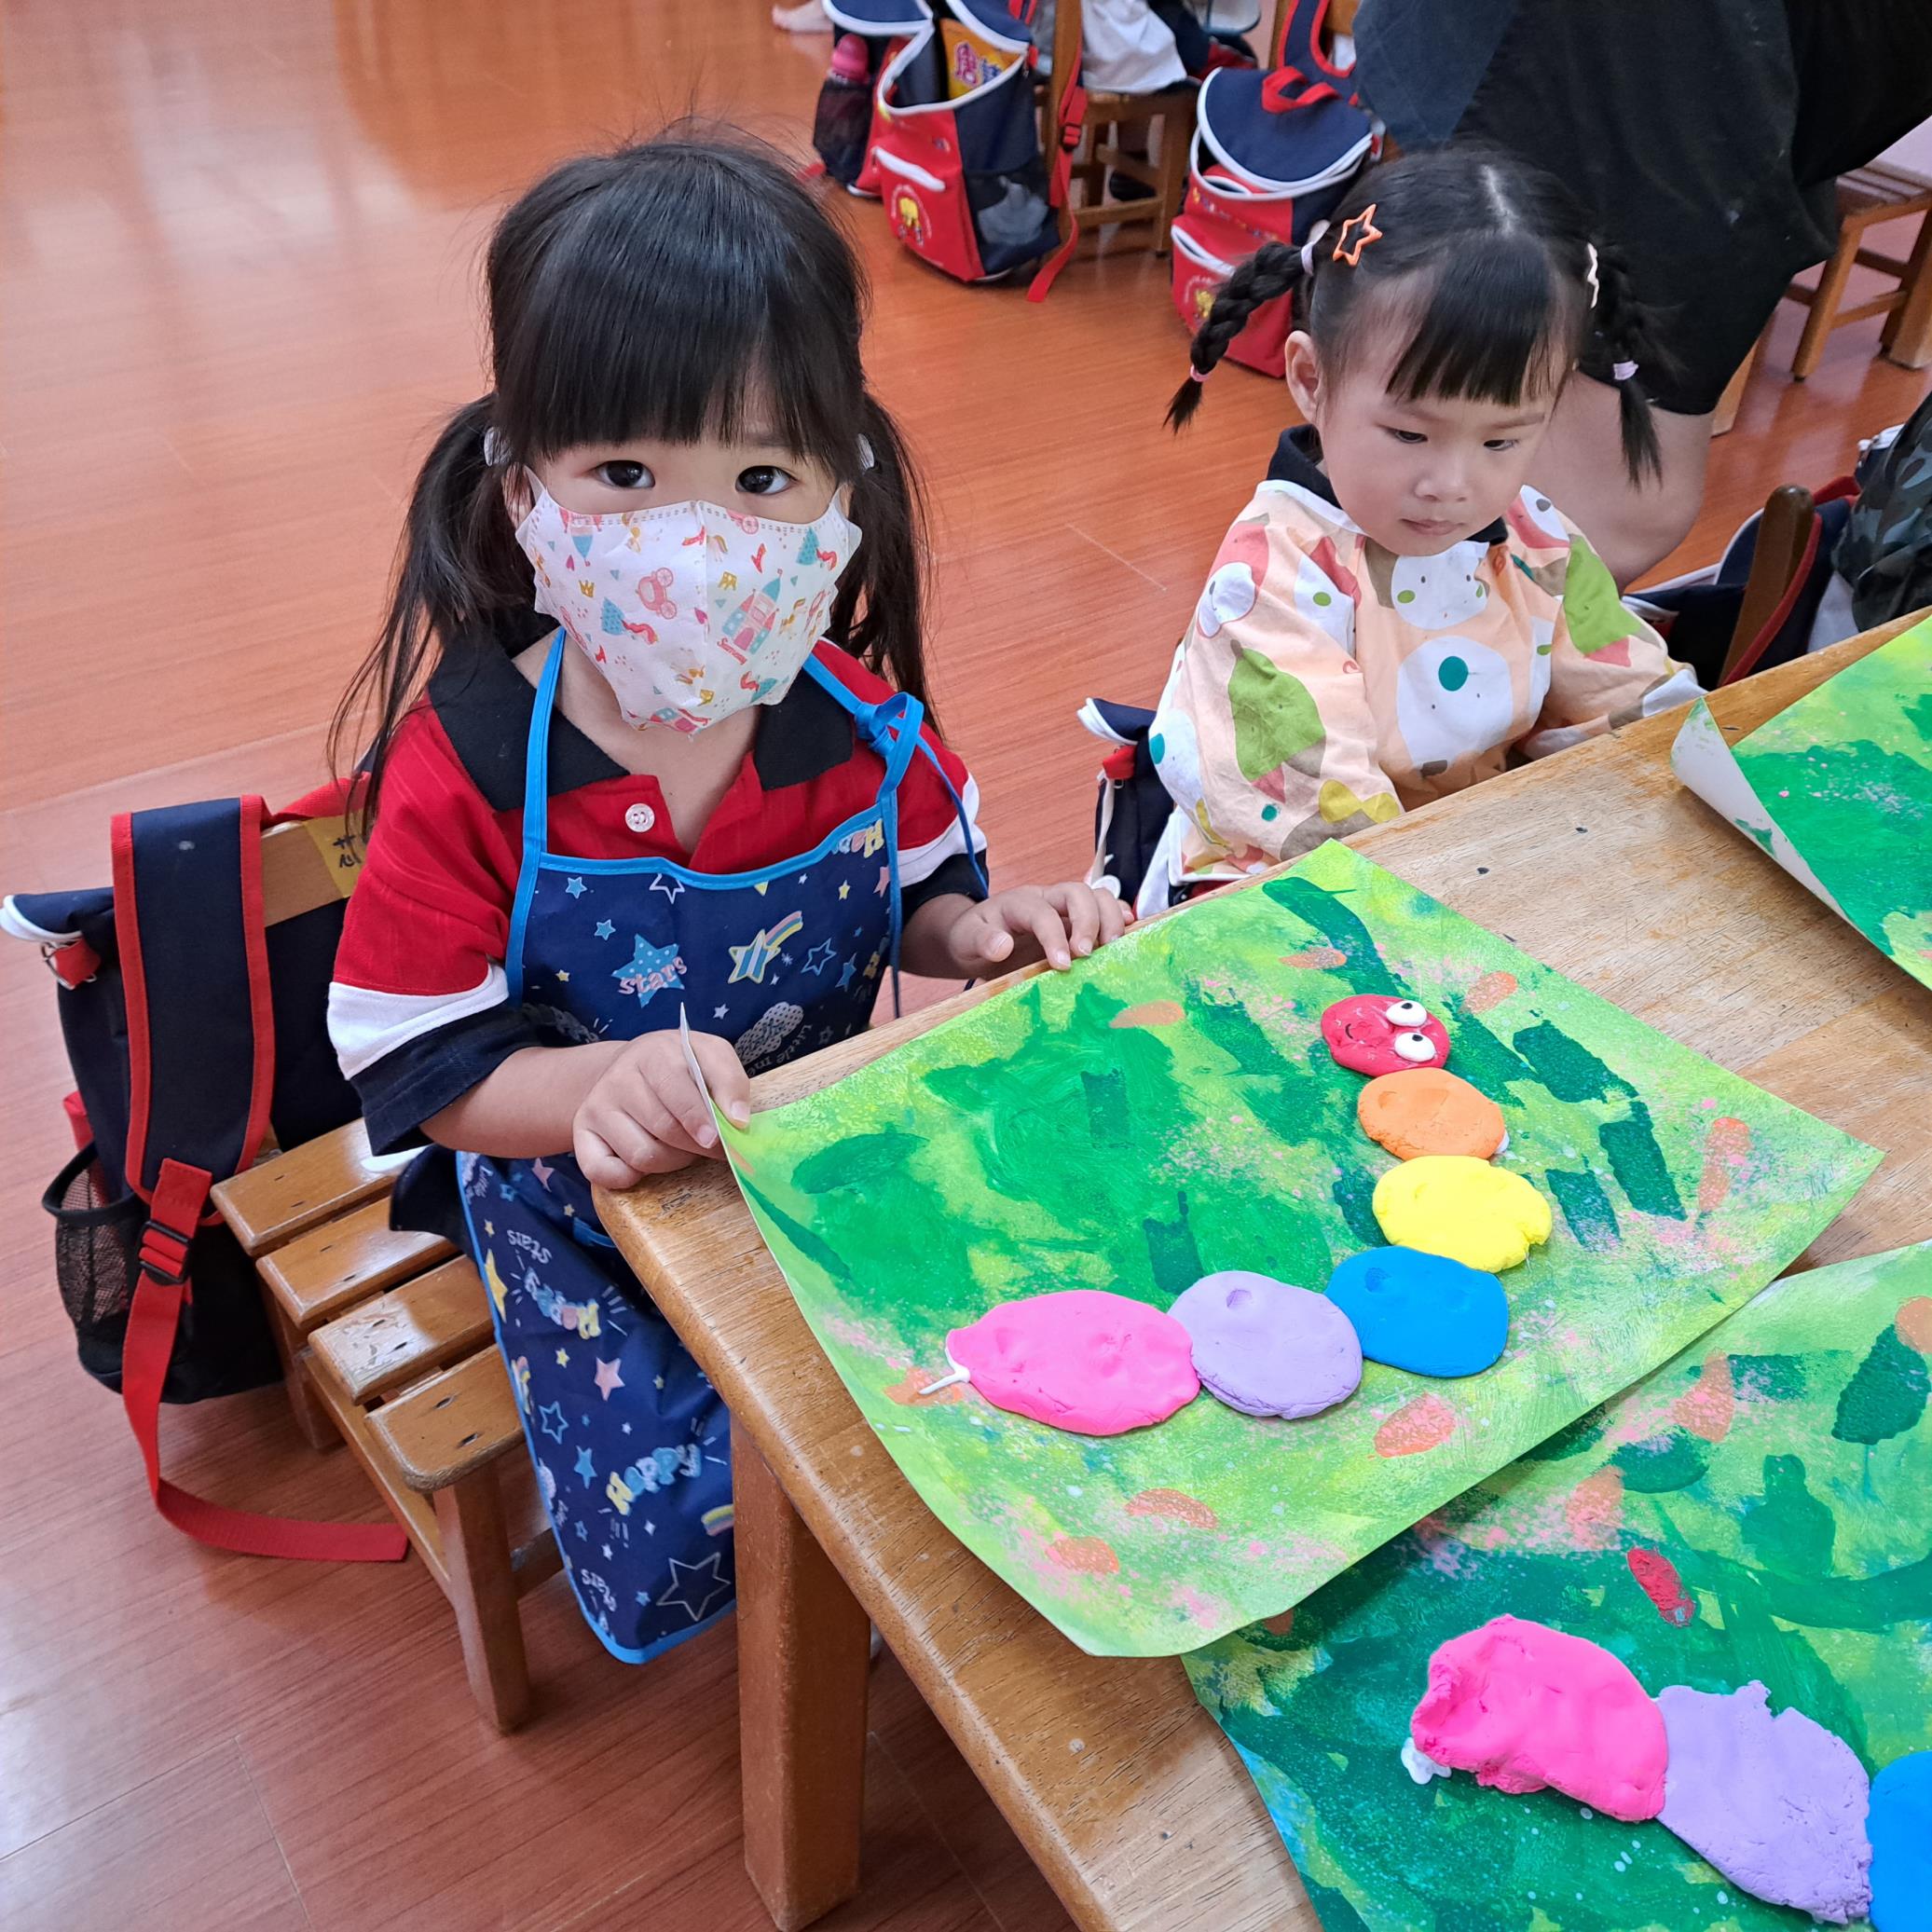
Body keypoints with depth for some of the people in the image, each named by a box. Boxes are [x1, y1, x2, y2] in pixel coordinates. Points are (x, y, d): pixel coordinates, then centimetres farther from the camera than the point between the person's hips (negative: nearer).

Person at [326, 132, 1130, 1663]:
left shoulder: (857, 719, -13)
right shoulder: (466, 771, -23)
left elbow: (919, 898, 4)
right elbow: (419, 1071, -17)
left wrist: (987, 931, -19)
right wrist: (596, 1084, -37)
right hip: (586, 1202, -2)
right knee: (671, 1552, -11)